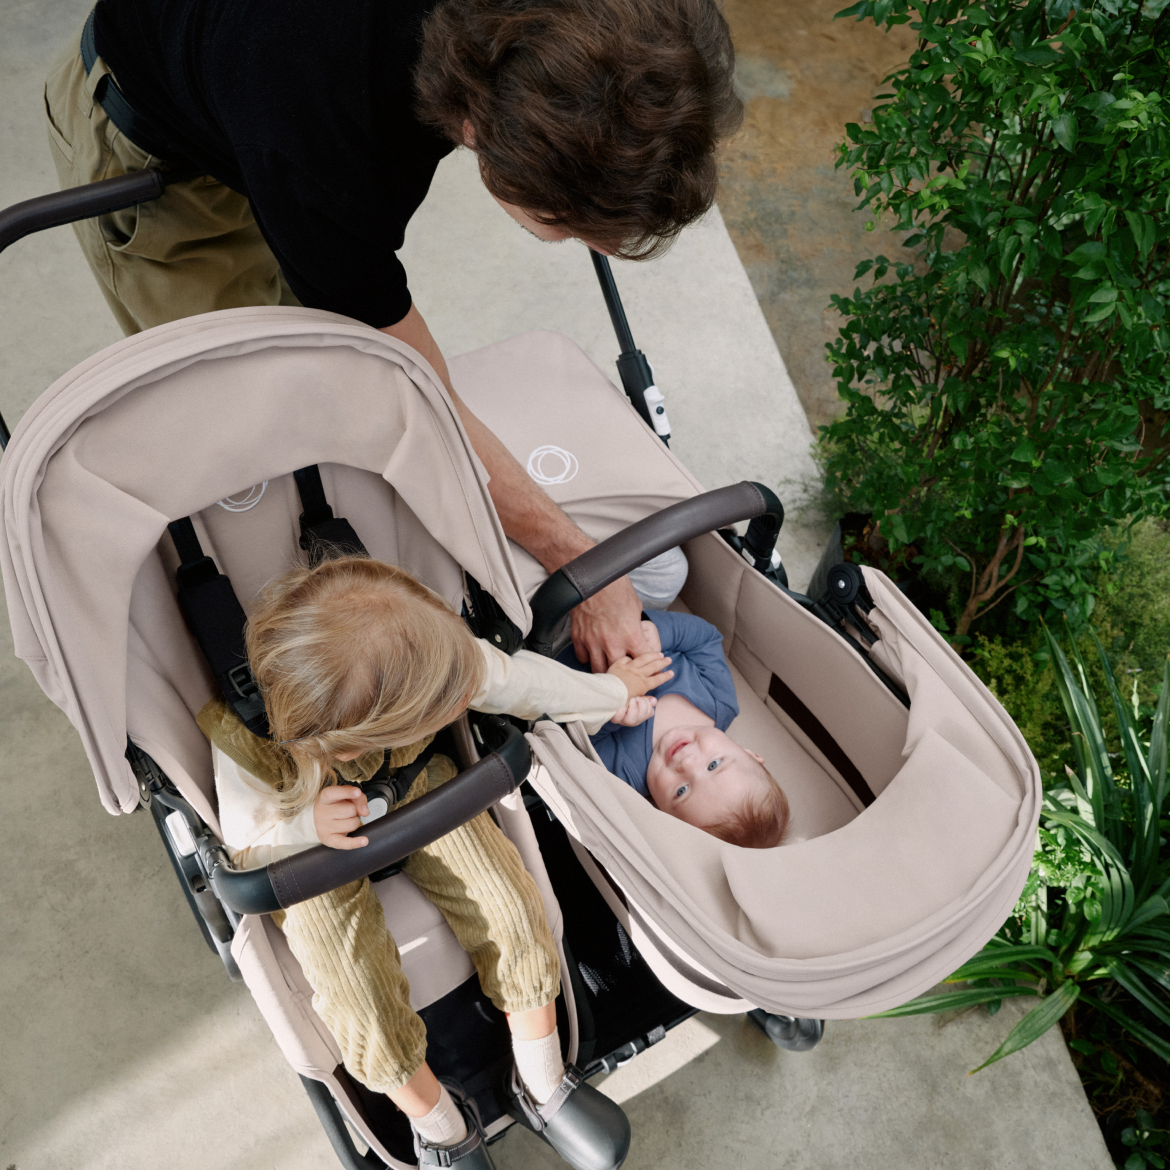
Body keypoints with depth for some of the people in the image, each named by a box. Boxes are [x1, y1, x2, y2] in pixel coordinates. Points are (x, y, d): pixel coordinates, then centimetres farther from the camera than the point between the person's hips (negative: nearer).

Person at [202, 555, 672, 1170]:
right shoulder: (240, 742, -38)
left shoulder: (435, 653, -32)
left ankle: (543, 1083, 16)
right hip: (309, 850, -2)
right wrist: (306, 824, -42)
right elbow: (249, 849, -19)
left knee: (512, 910, -12)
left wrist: (611, 692, 4)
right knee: (362, 1004, -16)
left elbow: (521, 678, -12)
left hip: (418, 793, 3)